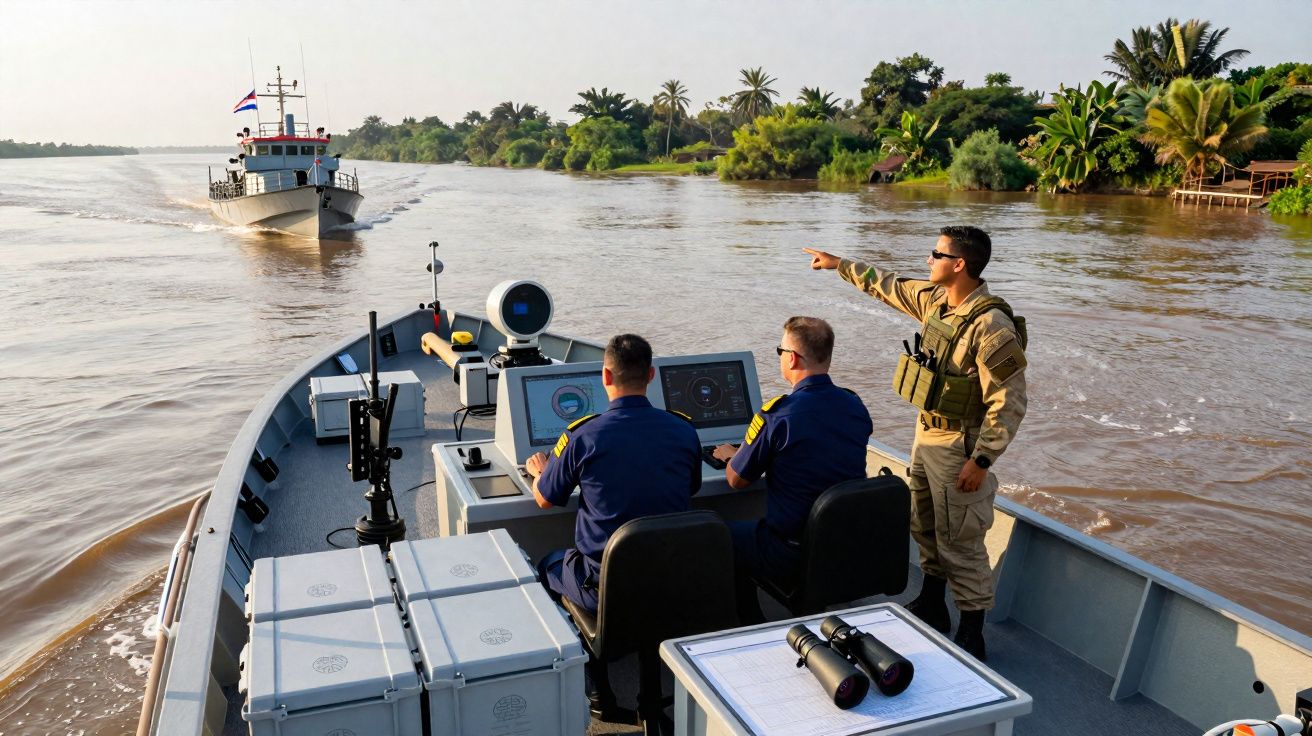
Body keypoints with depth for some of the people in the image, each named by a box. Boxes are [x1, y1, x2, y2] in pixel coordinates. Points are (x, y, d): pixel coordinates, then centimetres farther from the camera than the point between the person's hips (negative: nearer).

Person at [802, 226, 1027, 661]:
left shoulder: (991, 326, -25)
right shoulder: (936, 300, 1)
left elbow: (1008, 402, -23)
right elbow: (889, 286, 19)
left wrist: (981, 460, -23)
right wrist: (839, 264, 25)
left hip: (958, 446, -9)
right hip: (926, 434, 9)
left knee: (959, 543, -1)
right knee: (925, 526, 21)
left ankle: (971, 635, 13)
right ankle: (931, 605, 39)